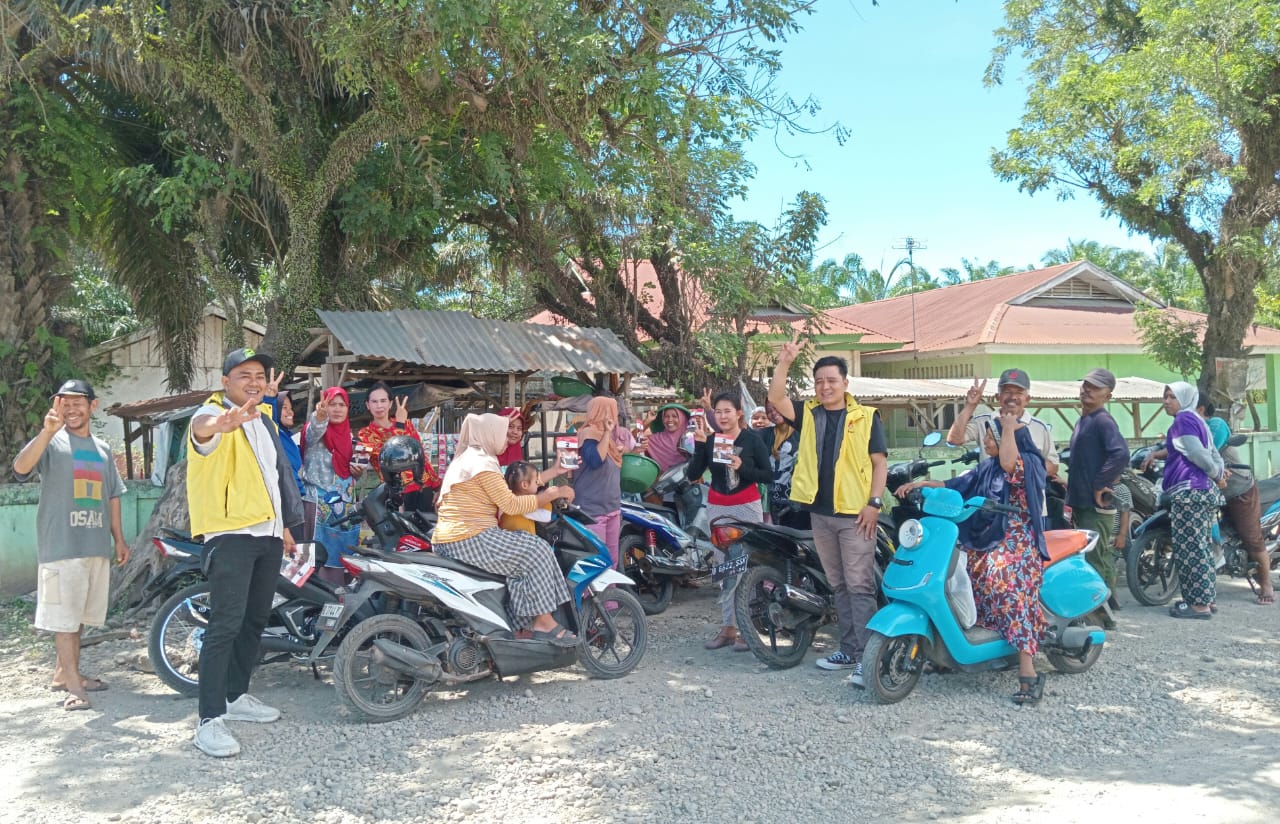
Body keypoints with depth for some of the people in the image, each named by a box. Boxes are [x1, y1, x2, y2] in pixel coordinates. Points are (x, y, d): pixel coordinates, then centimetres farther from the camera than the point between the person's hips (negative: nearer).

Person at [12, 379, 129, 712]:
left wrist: (119, 538, 18)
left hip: (97, 545, 6)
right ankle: (74, 686, -4)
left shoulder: (102, 449, 17)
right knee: (64, 617, -5)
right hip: (61, 546, -6)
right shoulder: (52, 442, -2)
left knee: (78, 616, 13)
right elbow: (21, 467, -22)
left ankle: (62, 672, 25)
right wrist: (48, 431, -34)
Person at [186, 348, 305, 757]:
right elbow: (203, 429, -36)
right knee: (226, 625, -13)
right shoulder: (213, 413, -10)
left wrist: (285, 523, 25)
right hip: (231, 534, -8)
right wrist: (224, 421, -61)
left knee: (254, 621, 15)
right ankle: (209, 719, -10)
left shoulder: (263, 419, 17)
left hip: (268, 534, 9)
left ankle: (236, 696, 29)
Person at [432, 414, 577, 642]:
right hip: (471, 540, -10)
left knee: (521, 557, 15)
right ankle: (544, 622, -1)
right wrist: (553, 494, -7)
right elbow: (511, 505, -14)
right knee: (537, 551, -6)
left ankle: (523, 626, 11)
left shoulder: (464, 458, 21)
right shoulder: (482, 462, -11)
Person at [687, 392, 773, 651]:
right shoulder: (710, 440, 5)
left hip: (747, 508, -3)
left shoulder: (752, 440, -2)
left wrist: (742, 468, -19)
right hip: (718, 509, 3)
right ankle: (728, 627, 12)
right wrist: (699, 445, -14)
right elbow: (692, 474, -3)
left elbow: (768, 475, -5)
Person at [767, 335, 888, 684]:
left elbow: (879, 462, -2)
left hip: (855, 514, -5)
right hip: (820, 513, 5)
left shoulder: (865, 417, 0)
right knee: (839, 585, 14)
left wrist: (874, 503, -10)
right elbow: (775, 398, -4)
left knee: (860, 586, -8)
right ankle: (849, 649, 24)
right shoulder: (808, 415, 9)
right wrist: (785, 362, -12)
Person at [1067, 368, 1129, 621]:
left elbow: (1120, 454, -28)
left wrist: (1099, 485, -21)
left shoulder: (1103, 421, -13)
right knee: (1102, 559, 15)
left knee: (1094, 562, -9)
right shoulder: (1082, 420, 18)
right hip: (1082, 503, 10)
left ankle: (1098, 618, -5)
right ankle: (1107, 614, 24)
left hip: (1097, 505, -10)